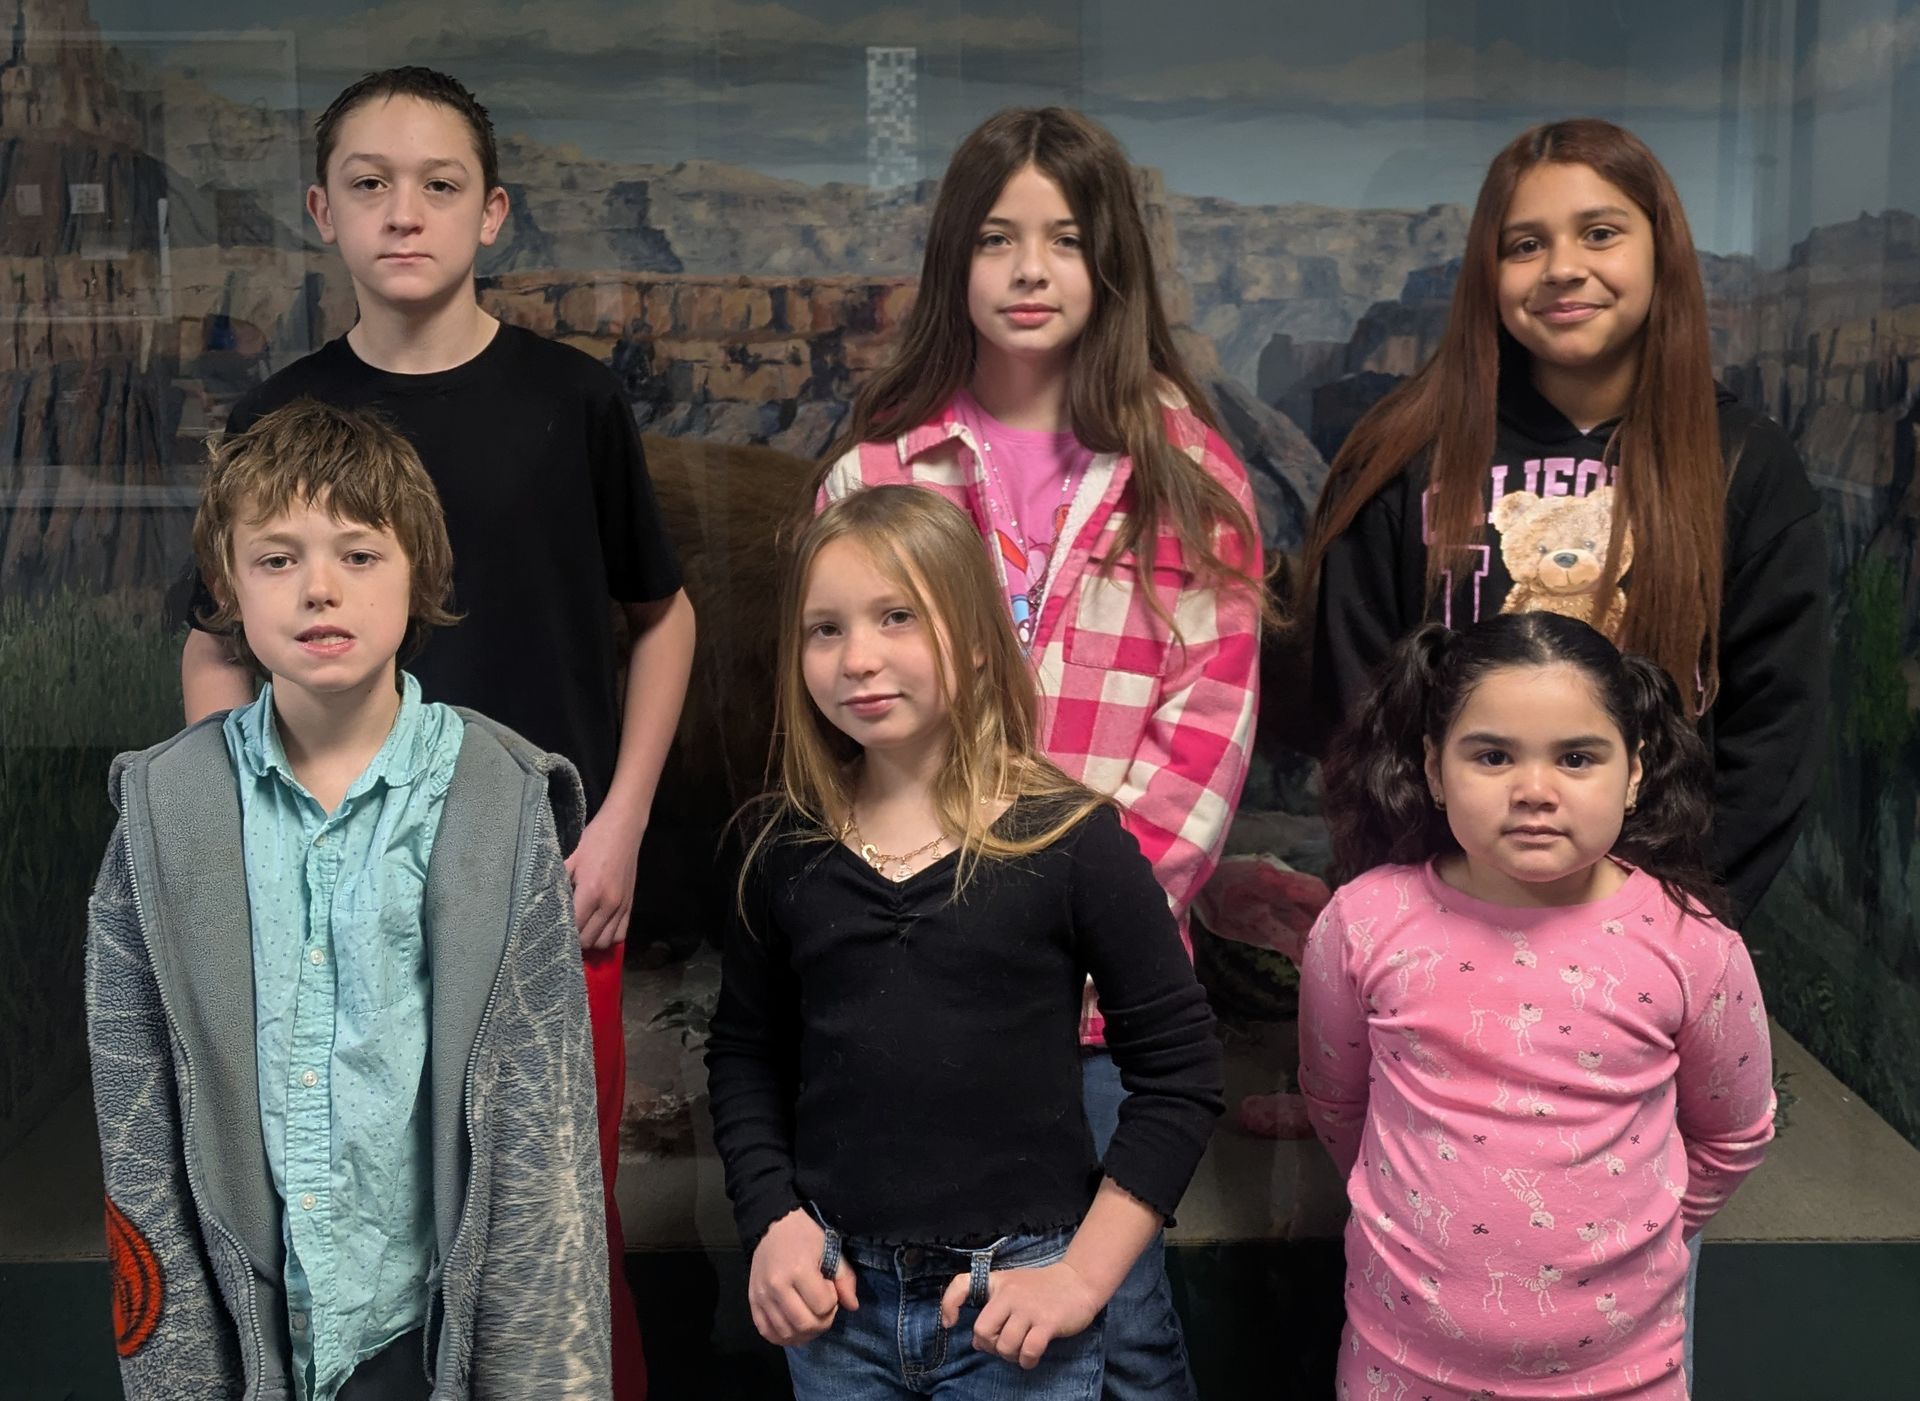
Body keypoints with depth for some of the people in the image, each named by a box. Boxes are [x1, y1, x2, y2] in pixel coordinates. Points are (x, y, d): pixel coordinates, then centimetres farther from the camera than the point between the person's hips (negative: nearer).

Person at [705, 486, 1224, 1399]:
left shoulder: (1070, 839, -11)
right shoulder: (789, 850, -1)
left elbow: (1179, 1066, -8)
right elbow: (744, 1052, 11)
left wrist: (1085, 1273, -9)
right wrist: (772, 1222, 0)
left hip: (1014, 1300, -3)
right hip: (836, 1291, 3)